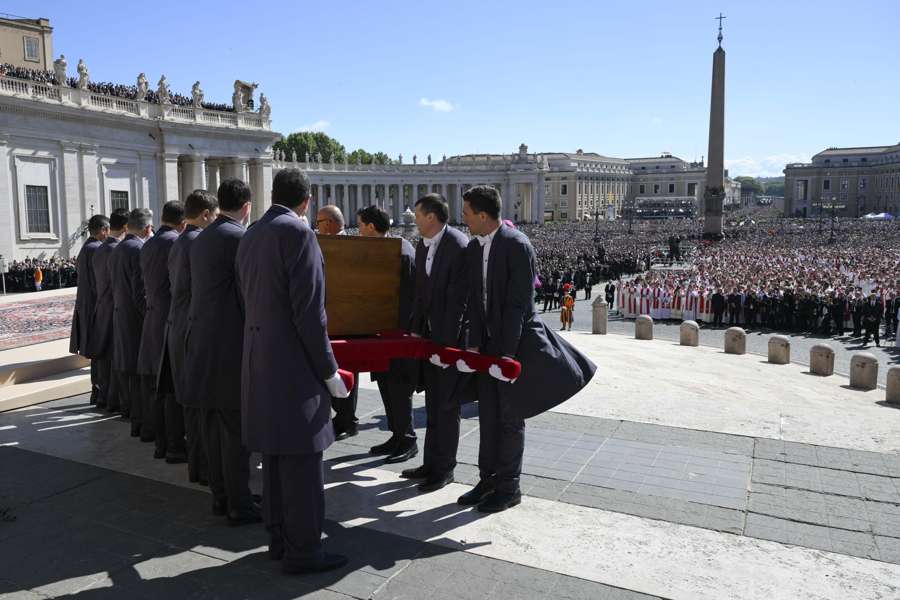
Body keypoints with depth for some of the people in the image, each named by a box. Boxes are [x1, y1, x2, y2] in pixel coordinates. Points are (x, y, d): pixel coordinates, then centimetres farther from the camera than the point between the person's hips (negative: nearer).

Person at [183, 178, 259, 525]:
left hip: (202, 343, 9)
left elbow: (202, 290, 16)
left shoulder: (200, 240, 13)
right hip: (230, 345, -8)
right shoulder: (240, 238, -13)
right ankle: (239, 506, 8)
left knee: (213, 426, 14)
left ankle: (221, 496, 24)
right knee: (236, 429, -1)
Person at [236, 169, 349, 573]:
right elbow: (309, 312, -18)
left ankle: (279, 538, 28)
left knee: (274, 456, 16)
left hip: (259, 361, 9)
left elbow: (252, 300, 13)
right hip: (292, 363, -9)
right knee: (301, 461, 0)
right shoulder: (298, 233, -14)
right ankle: (302, 550, 11)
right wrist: (329, 371, -12)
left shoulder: (250, 236, 12)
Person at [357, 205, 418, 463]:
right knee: (387, 384, 14)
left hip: (399, 331, -10)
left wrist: (400, 333, -21)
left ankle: (408, 441, 11)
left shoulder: (402, 253, -19)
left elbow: (408, 297, -22)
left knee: (398, 387, -2)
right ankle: (398, 436, 25)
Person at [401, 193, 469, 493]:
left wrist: (446, 344, -19)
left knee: (447, 406, 2)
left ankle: (444, 469, 16)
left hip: (451, 337, -9)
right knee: (433, 404, 17)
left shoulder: (458, 246, -19)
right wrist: (416, 330, 8)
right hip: (431, 335, 9)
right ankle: (431, 463, 29)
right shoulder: (423, 245, 8)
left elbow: (458, 299, -21)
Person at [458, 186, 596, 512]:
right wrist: (474, 344, 2)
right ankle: (488, 479, 27)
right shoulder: (473, 247, 6)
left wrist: (507, 352, -18)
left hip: (515, 343, -7)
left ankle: (509, 487, 18)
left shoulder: (517, 245, -17)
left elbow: (518, 304, -19)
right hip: (487, 344, 7)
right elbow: (474, 299, 8)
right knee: (488, 415, 14)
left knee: (510, 417, 4)